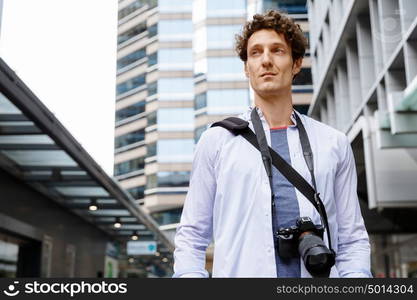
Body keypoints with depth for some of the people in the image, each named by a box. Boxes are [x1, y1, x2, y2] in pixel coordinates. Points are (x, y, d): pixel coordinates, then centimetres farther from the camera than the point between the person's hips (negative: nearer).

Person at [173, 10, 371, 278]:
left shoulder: (334, 144, 13)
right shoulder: (216, 141, 10)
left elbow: (352, 239, 13)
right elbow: (191, 235, 8)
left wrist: (356, 274, -5)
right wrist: (190, 273, -7)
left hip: (319, 280, 1)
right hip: (239, 272, 0)